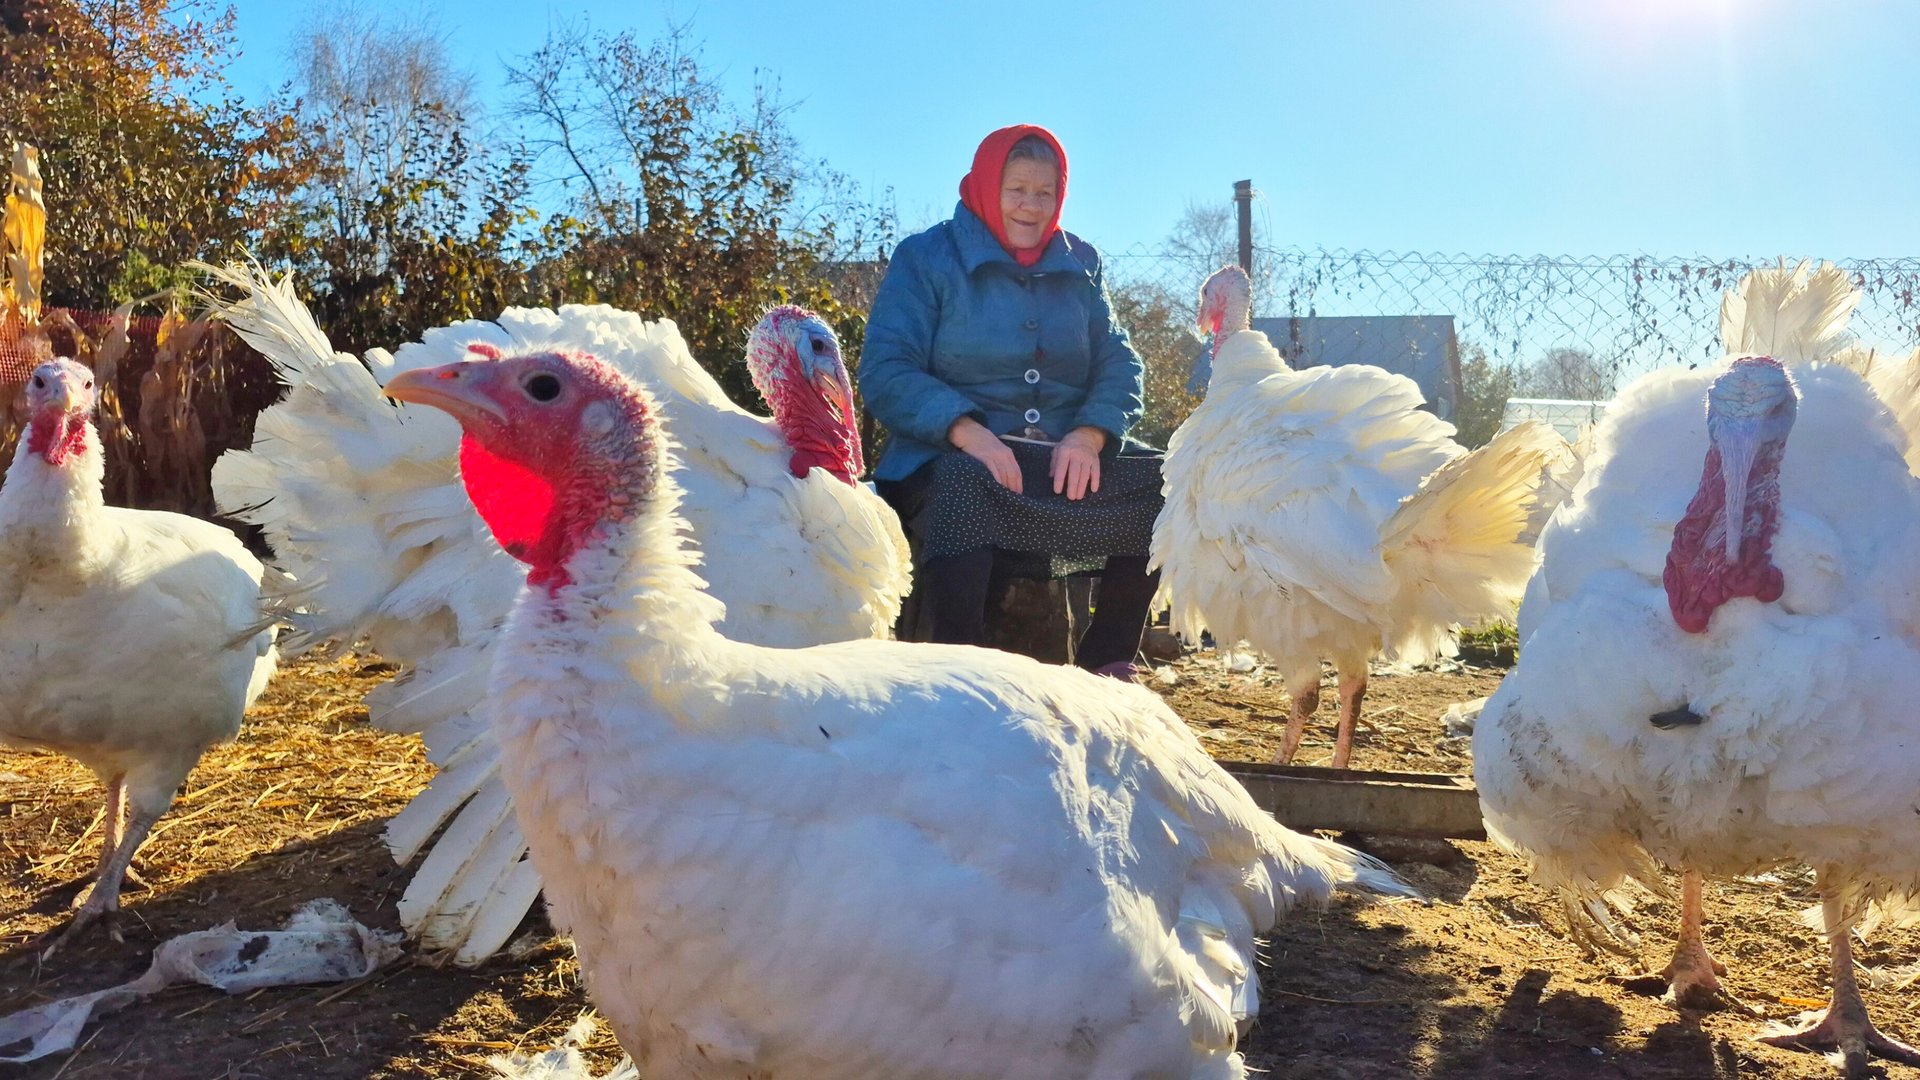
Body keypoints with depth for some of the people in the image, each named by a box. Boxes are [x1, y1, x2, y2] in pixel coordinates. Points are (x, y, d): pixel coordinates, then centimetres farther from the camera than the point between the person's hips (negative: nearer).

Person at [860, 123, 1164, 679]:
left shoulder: (1079, 264, 16)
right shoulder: (925, 258, 3)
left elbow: (1119, 363, 8)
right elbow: (885, 373, -8)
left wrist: (1089, 435, -14)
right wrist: (967, 430, -25)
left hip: (1067, 457, 5)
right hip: (949, 455, -4)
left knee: (1161, 483, -19)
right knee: (964, 489, -39)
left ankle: (1106, 663, -9)